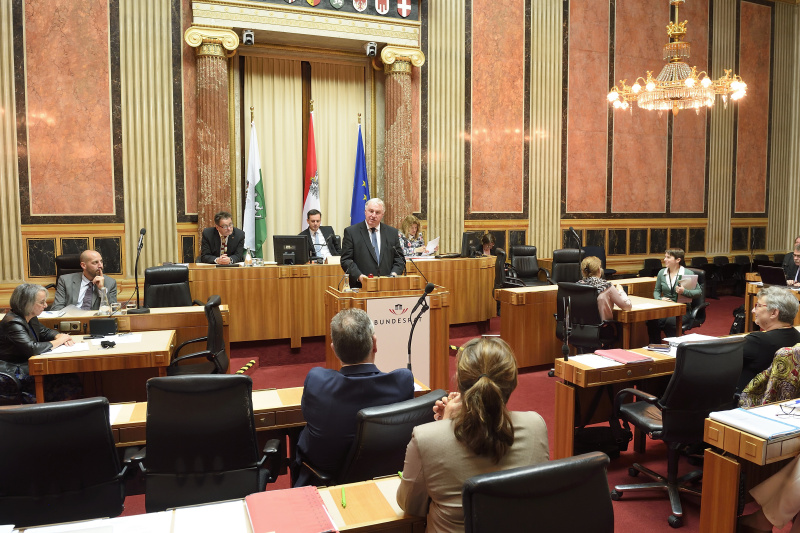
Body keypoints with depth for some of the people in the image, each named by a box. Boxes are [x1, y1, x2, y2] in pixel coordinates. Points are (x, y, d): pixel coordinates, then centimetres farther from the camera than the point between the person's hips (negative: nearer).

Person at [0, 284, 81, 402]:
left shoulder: (30, 318, 8)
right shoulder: (13, 323, -21)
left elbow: (44, 332, 25)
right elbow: (32, 348, -33)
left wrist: (60, 336, 1)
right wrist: (58, 341, -18)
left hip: (28, 366, 10)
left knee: (72, 379, -8)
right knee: (70, 387, -19)